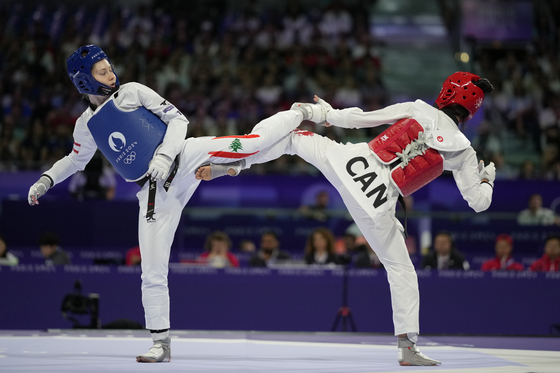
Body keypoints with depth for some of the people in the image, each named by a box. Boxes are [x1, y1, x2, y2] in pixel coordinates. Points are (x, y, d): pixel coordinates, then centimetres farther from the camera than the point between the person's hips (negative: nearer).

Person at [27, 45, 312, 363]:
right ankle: (162, 344, 7)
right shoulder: (86, 126, 9)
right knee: (153, 271, -2)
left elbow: (177, 118, 0)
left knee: (253, 142, -18)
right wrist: (47, 180, 14)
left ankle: (301, 114, 7)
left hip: (184, 158, -2)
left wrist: (164, 155, -15)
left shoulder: (132, 92, 1)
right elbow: (77, 159, 28)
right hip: (155, 191, 2)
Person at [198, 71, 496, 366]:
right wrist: (487, 178, 31)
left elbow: (360, 118, 9)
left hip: (350, 162, 1)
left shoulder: (419, 110, 7)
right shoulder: (462, 152, 5)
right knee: (401, 270, 15)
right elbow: (479, 202, 10)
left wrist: (328, 114, 26)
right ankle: (407, 347, 10)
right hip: (376, 202, -1)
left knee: (294, 136, 24)